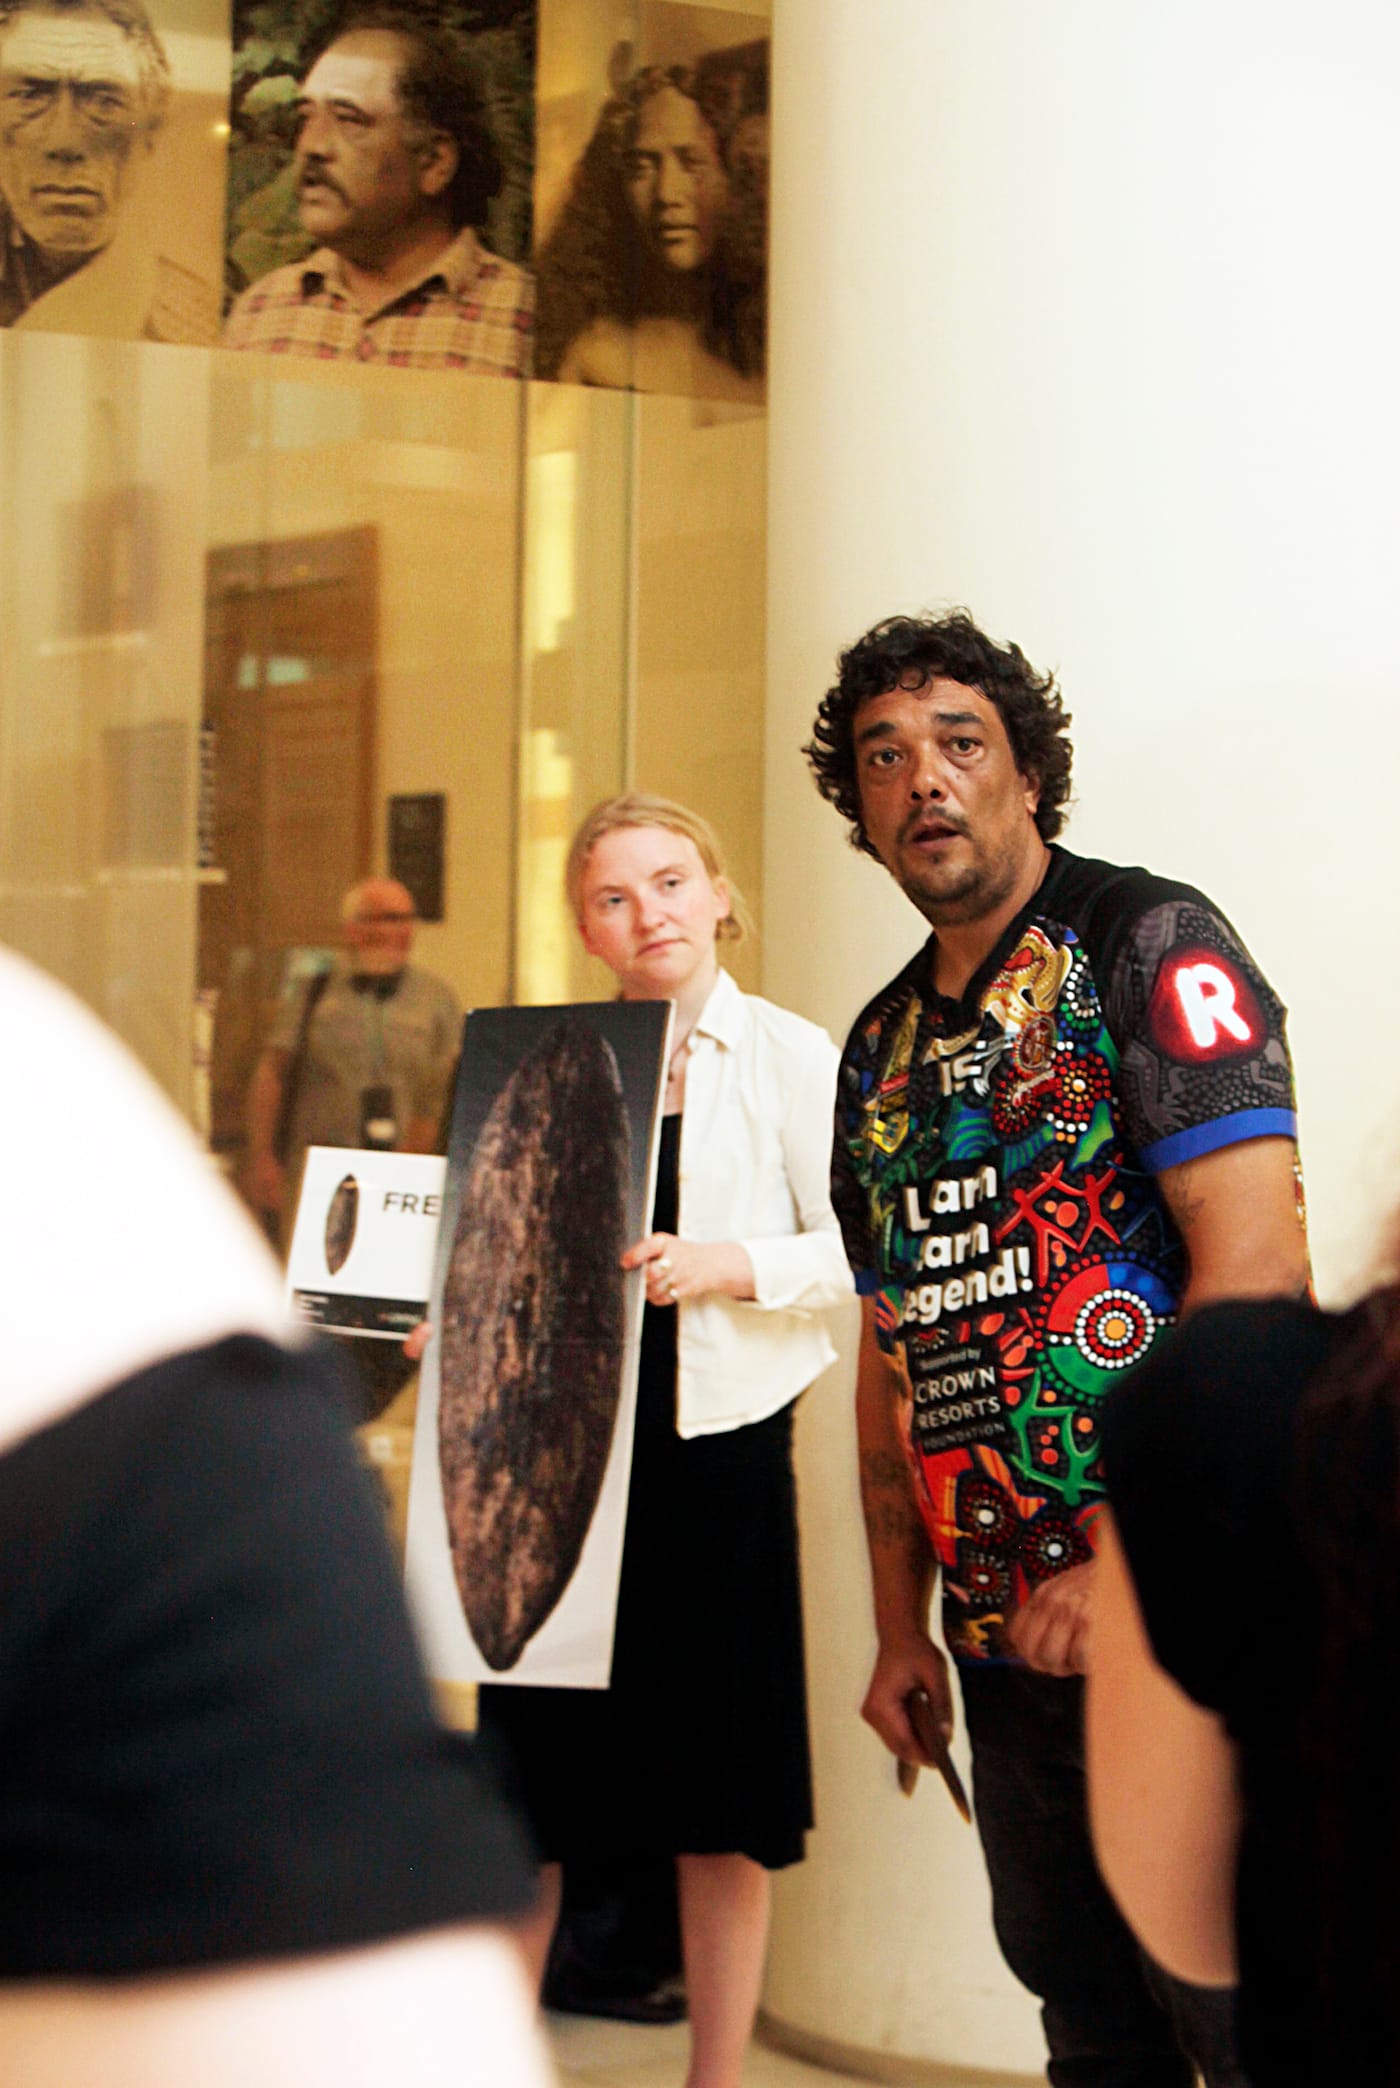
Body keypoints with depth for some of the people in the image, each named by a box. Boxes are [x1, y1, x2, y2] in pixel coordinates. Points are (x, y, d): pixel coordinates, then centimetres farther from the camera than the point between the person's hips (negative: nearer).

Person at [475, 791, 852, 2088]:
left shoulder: (790, 1056, 1)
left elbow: (853, 1250, -4)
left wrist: (721, 1267, -18)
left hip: (719, 1441, -2)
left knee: (721, 1812, 4)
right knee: (530, 1785, 5)